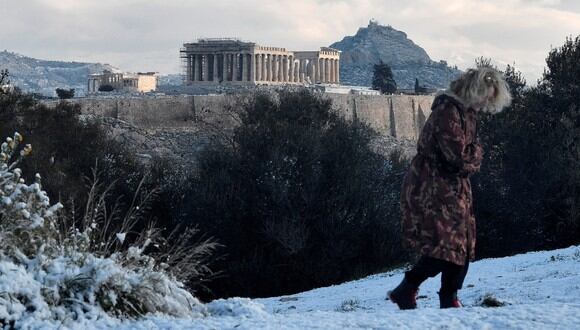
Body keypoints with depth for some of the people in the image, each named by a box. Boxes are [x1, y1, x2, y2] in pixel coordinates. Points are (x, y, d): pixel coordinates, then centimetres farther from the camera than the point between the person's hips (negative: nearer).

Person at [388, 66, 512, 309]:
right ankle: (404, 292, -2)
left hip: (454, 191, 10)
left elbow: (474, 157, 15)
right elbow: (458, 157, -23)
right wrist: (474, 155, -4)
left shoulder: (467, 113, 15)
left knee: (463, 247, 9)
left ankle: (449, 300, 17)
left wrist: (470, 158, -5)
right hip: (432, 191, -10)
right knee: (445, 247, -14)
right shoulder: (448, 112, -18)